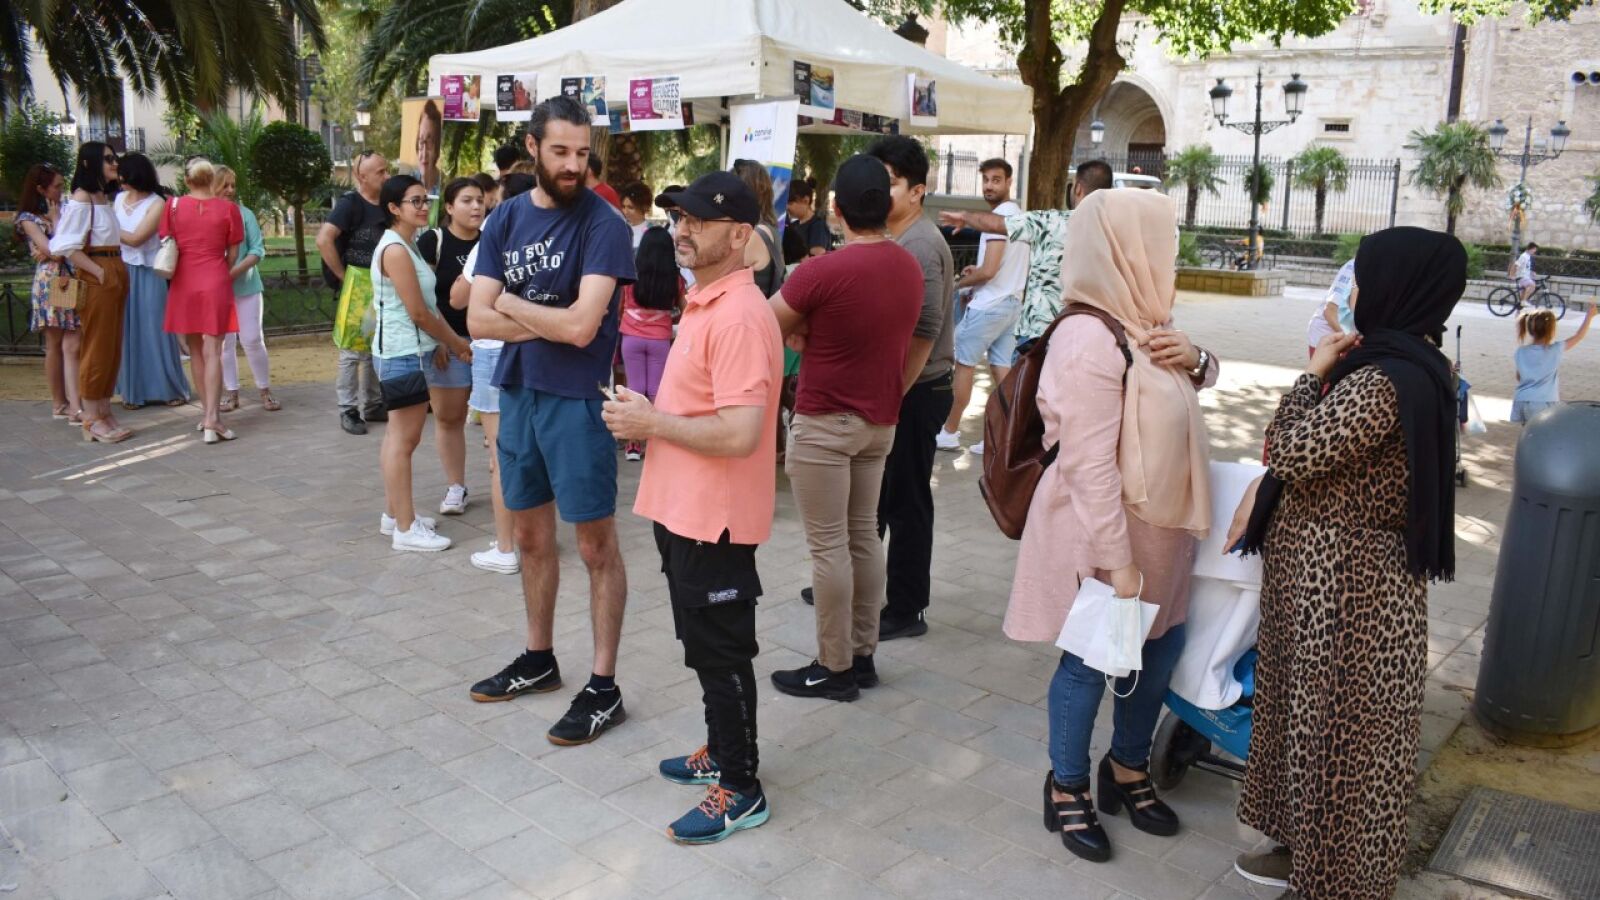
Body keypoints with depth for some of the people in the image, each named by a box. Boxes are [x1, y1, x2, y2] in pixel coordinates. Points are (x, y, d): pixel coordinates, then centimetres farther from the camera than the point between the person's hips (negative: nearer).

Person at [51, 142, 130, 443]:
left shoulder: (104, 197, 15)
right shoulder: (81, 198, -10)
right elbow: (67, 247, -17)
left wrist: (117, 272, 4)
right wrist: (99, 272, -19)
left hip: (115, 275, 8)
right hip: (95, 278, -8)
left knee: (112, 347, 11)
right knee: (96, 347, -4)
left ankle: (104, 413, 18)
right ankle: (92, 419, 3)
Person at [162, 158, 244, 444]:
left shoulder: (173, 205, 1)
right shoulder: (227, 209, -2)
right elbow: (233, 254, 2)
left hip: (184, 284, 2)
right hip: (216, 283, -2)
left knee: (195, 350, 13)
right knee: (212, 351, -6)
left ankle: (207, 411, 20)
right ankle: (212, 419, -14)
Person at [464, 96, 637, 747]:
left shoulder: (603, 225, -12)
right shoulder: (507, 219, 6)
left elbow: (582, 326, -22)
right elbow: (479, 320, -1)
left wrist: (510, 304, -7)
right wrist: (550, 322, -15)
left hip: (577, 399, -6)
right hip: (518, 392, 7)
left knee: (596, 546, 2)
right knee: (531, 534, 18)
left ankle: (603, 688, 13)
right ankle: (539, 658, 36)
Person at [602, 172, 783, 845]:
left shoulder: (740, 317, -22)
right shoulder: (704, 303, 11)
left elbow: (740, 433, -30)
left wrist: (651, 423, -19)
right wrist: (646, 417, 7)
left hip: (715, 521, -10)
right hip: (684, 511, 10)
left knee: (720, 654, 3)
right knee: (706, 647, 22)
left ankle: (741, 791, 19)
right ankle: (722, 751, 40)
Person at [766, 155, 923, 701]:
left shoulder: (822, 271, -20)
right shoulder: (911, 268, 4)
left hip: (826, 421, -7)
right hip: (881, 421, 7)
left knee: (828, 546, 0)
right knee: (865, 537, 14)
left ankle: (834, 669, 8)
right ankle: (863, 655, 23)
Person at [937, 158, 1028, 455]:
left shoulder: (999, 216, -17)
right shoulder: (1019, 214, 13)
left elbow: (988, 272, -21)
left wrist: (959, 282, -5)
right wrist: (977, 270, 15)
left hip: (988, 306, -9)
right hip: (1012, 303, 9)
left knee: (964, 364, 2)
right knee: (1002, 369, 8)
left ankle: (949, 432, 9)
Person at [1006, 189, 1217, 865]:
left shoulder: (1139, 322, 5)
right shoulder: (1091, 340, -25)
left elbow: (1201, 379, 21)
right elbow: (1090, 467, -27)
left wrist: (1195, 359, -3)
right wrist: (1118, 560, -26)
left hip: (1157, 526, 9)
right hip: (1103, 533, -9)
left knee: (1160, 645, 19)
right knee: (1090, 660, 7)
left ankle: (1128, 770, 39)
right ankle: (1067, 790, 27)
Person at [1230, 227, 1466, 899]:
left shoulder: (1387, 380, -25)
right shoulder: (1410, 364, 7)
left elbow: (1292, 451, -24)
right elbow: (1322, 451, 14)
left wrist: (1313, 374, -11)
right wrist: (1262, 491, 6)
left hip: (1344, 582, -10)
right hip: (1337, 567, 10)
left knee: (1337, 728, 6)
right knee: (1316, 717, 21)